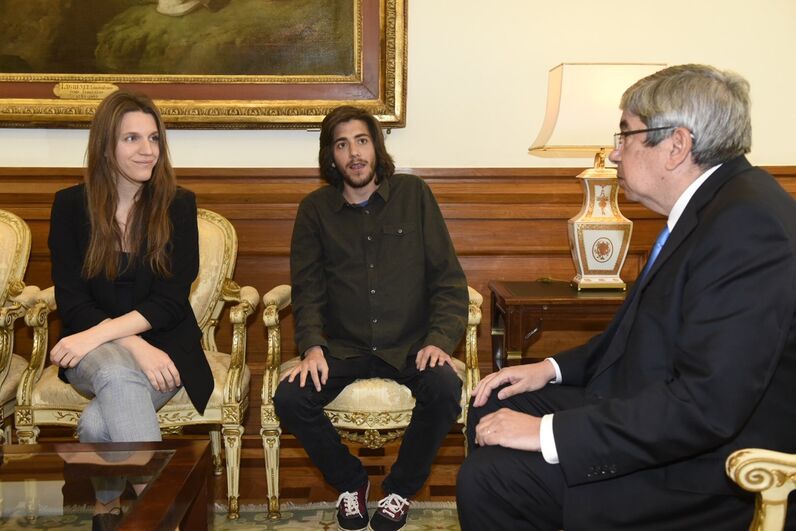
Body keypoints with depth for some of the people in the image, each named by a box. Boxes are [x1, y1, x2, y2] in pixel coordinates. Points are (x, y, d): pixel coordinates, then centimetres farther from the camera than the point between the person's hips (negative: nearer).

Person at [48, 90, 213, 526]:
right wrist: (134, 346, -20)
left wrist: (100, 333, -21)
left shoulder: (178, 205, 0)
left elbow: (170, 300, -7)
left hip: (163, 345, -1)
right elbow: (71, 301, -3)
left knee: (98, 423, -30)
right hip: (96, 350, 1)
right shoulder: (71, 205, 2)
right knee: (118, 374, -35)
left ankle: (109, 502, -6)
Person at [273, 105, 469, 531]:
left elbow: (448, 279, 0)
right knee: (289, 399, -24)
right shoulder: (315, 209, 6)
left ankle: (401, 488, -1)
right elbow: (307, 289, 4)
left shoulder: (414, 195, 3)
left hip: (409, 344, -1)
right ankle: (350, 481, 6)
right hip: (342, 347, 1)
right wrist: (312, 347, -14)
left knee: (445, 388, -31)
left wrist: (440, 339, -14)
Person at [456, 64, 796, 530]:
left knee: (488, 479, -18)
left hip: (704, 474, -10)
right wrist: (553, 367, 6)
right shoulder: (711, 206, 8)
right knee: (491, 410, 11)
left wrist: (550, 433, -26)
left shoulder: (749, 226, -24)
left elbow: (705, 405, -30)